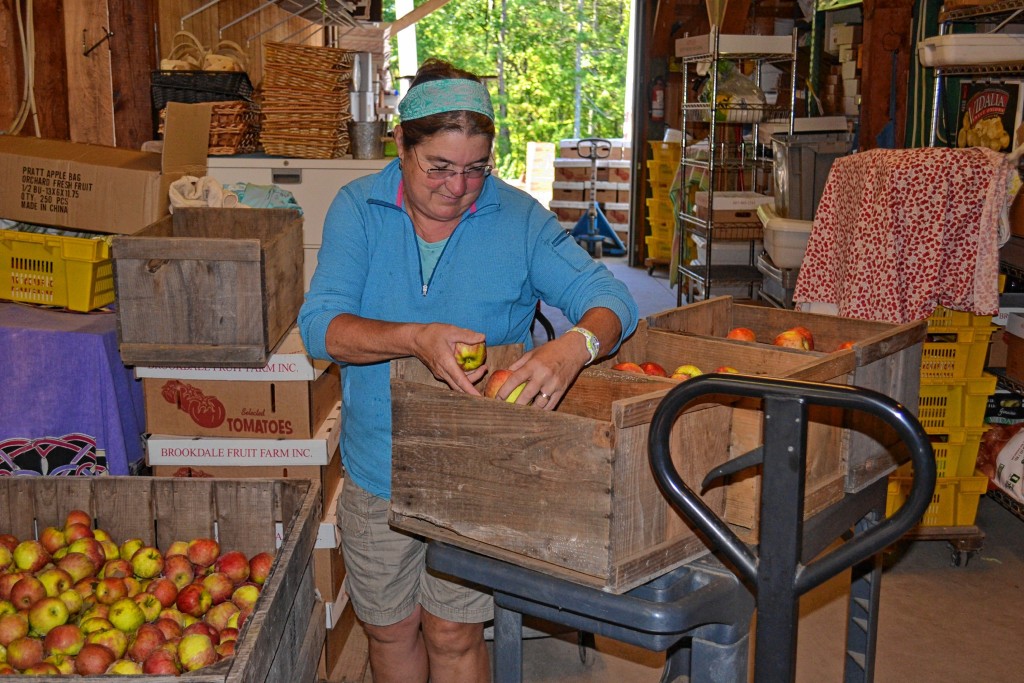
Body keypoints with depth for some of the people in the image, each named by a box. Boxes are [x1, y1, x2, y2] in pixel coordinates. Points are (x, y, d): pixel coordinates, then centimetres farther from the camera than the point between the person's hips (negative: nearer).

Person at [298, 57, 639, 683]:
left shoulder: (519, 219, -7)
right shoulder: (357, 210, -5)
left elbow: (608, 296, -13)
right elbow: (320, 326, -16)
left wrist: (576, 346, -37)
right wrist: (416, 338, -34)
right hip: (378, 472, 2)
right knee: (390, 630, 18)